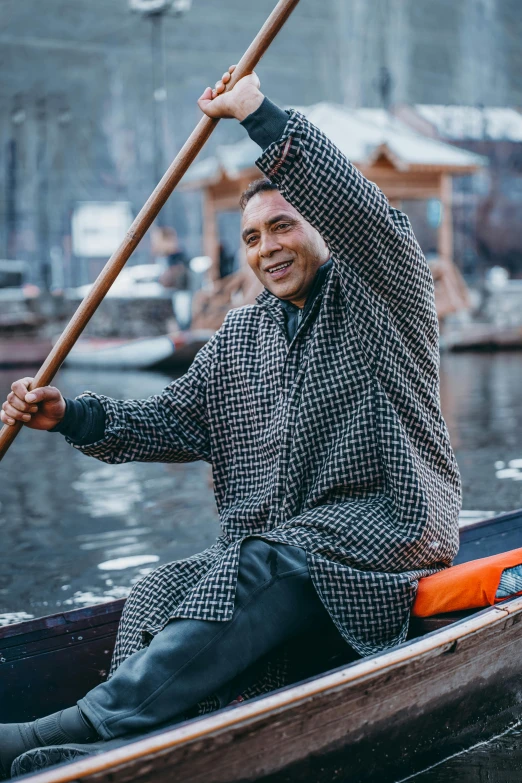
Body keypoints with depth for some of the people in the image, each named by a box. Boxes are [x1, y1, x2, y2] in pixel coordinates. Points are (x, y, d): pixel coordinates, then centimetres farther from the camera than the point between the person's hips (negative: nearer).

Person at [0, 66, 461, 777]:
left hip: (387, 515, -6)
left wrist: (260, 114, -19)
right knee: (157, 596, -19)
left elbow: (367, 217, -19)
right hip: (276, 542, 7)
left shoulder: (383, 298, 2)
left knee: (259, 569, -34)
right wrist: (71, 416, 1)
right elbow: (174, 423, 16)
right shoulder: (241, 336, 20)